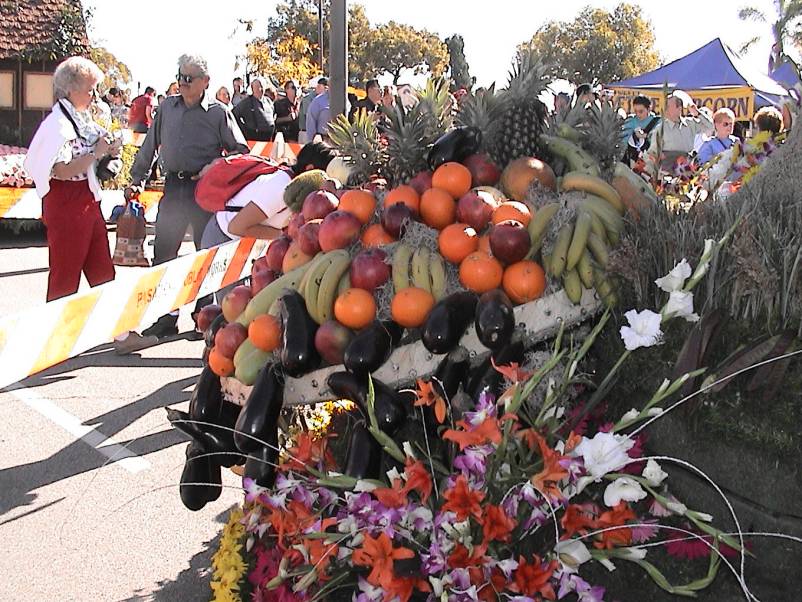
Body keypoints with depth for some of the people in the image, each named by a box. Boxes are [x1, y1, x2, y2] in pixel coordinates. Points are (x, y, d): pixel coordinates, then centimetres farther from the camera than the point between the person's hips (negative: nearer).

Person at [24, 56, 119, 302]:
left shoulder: (84, 119, 11)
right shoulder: (58, 123, -17)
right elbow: (62, 171, -25)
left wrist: (107, 151, 5)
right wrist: (95, 153, -20)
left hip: (89, 200, 9)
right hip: (66, 205, -9)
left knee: (102, 271, 13)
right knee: (66, 274, 1)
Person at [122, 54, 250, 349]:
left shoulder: (218, 113, -2)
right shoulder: (167, 108, 11)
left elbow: (240, 150, -1)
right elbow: (150, 145, 17)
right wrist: (137, 179, 13)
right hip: (173, 187, 4)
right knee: (163, 252, 4)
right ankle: (165, 317, 14)